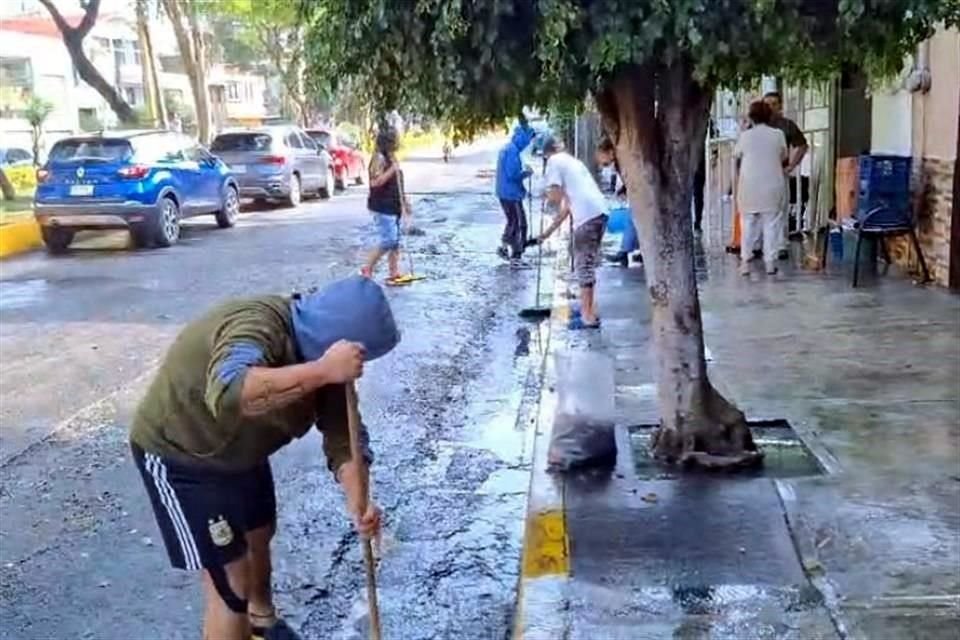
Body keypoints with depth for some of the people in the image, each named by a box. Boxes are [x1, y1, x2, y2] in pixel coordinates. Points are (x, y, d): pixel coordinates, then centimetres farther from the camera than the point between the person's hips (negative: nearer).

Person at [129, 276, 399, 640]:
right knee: (231, 586, -7)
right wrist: (323, 371, -56)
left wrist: (358, 502, -27)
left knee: (259, 538, 28)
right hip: (178, 456, -8)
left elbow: (343, 434, -12)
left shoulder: (320, 353, -13)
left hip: (239, 452, 9)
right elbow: (229, 395, -59)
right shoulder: (256, 328, -37)